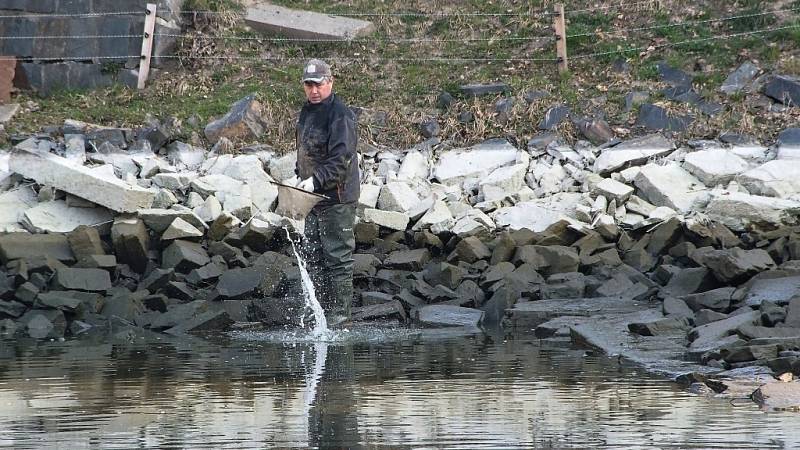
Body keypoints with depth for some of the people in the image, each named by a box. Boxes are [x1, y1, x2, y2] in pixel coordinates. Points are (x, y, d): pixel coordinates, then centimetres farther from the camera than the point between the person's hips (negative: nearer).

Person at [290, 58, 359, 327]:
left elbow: (341, 159, -23)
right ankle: (322, 311, 19)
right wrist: (301, 178, 15)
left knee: (337, 257, -6)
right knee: (314, 257, 12)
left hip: (337, 199, -9)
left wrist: (316, 180, -31)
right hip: (313, 196, 9)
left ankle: (339, 315, -3)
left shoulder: (340, 115, -15)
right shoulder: (306, 112, 14)